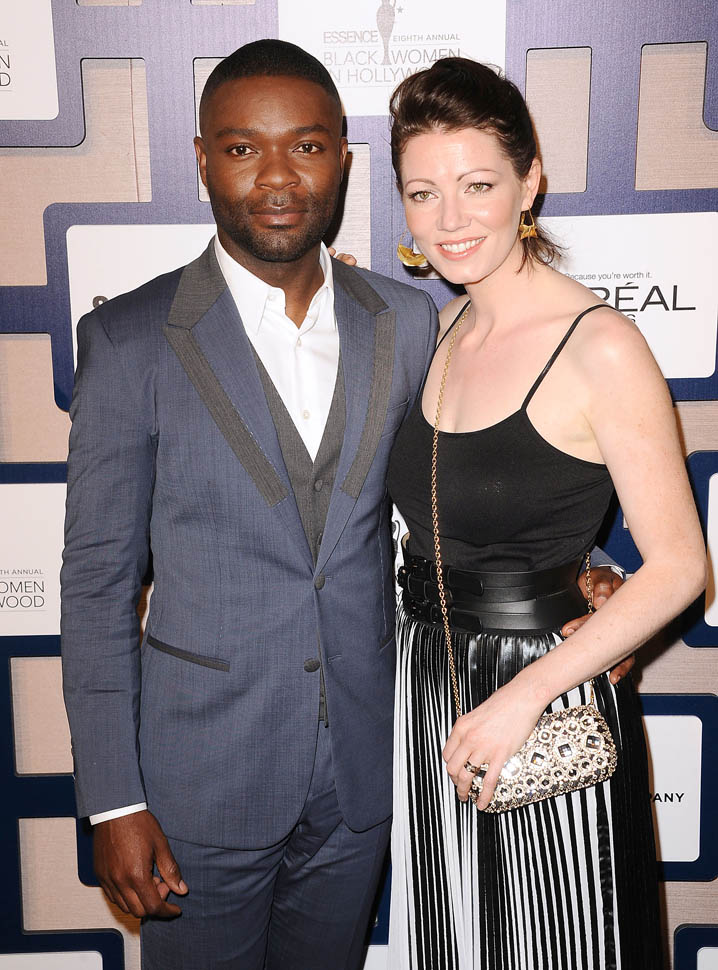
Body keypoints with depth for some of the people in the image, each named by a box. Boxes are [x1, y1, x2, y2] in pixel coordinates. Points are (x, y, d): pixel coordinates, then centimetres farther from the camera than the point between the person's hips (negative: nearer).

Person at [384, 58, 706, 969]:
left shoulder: (600, 347, -18)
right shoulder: (441, 327, 4)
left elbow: (677, 566, -17)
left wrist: (522, 696, -21)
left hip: (548, 703, -6)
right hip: (426, 684, 7)